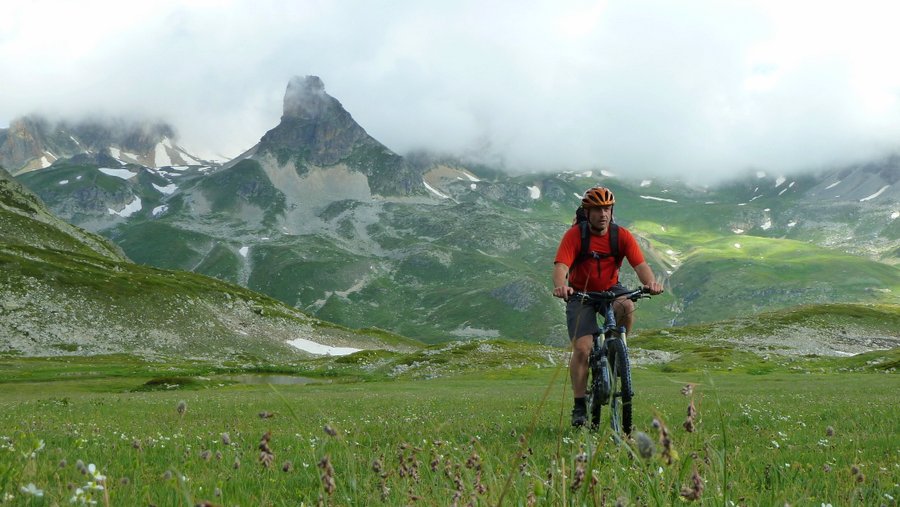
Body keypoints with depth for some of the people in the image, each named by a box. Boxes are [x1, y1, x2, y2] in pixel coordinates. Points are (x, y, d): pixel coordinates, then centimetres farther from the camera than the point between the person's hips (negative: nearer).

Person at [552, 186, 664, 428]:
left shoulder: (622, 235, -10)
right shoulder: (574, 235, -17)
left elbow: (640, 264, -19)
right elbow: (561, 265, -30)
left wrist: (651, 282, -40)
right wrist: (560, 286, -52)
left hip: (610, 290, 2)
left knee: (627, 306, -34)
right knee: (582, 349, -16)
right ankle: (579, 407, -6)